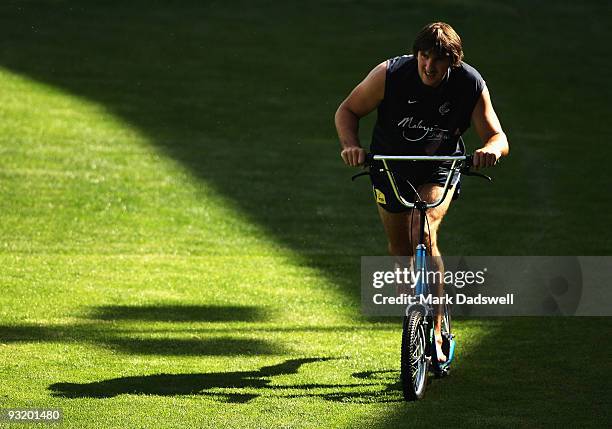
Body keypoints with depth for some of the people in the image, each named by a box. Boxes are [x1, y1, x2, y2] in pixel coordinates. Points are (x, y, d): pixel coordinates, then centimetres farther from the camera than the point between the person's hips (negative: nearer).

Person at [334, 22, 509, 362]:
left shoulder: (471, 85, -21)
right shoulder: (390, 74, -23)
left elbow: (498, 137, -17)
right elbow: (348, 110, -10)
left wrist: (491, 149, -41)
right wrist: (350, 145, -29)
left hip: (440, 169, -2)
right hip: (391, 166, 2)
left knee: (424, 232, -26)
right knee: (400, 248, 9)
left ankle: (435, 330, -23)